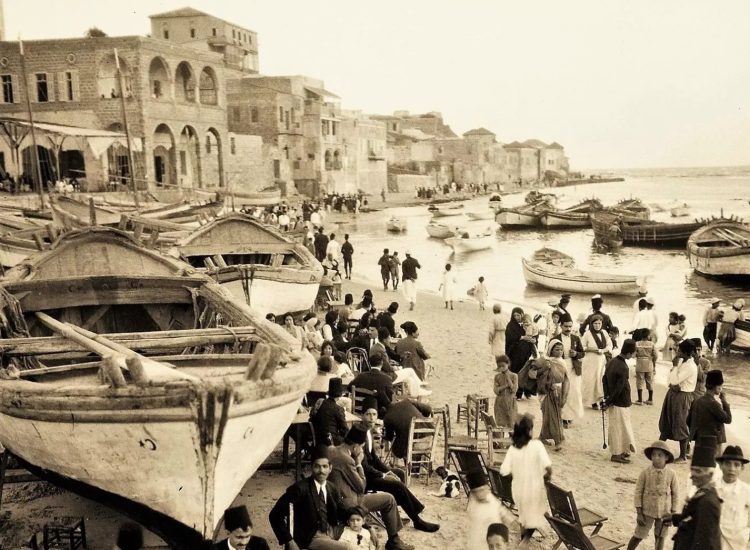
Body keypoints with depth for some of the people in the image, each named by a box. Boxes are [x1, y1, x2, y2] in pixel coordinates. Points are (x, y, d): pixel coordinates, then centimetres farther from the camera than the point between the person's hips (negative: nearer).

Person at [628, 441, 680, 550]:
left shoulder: (671, 474, -11)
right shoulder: (645, 472, -14)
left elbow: (675, 494, -1)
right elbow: (638, 491, -7)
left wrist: (673, 513, 1)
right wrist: (639, 513, -7)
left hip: (664, 512, 1)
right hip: (647, 511, -1)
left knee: (660, 537, 15)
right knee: (638, 536, 6)